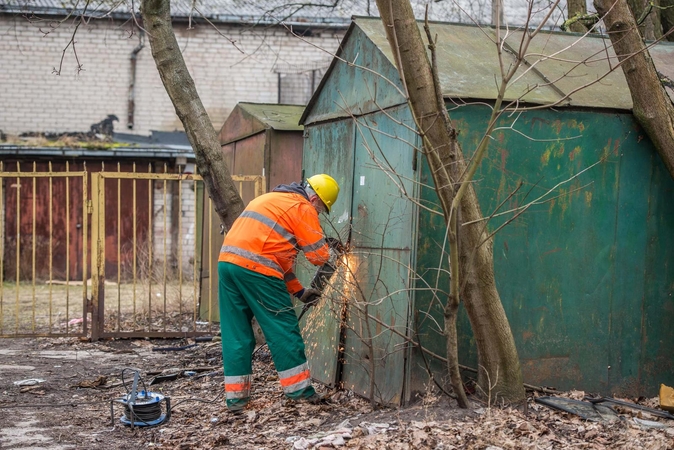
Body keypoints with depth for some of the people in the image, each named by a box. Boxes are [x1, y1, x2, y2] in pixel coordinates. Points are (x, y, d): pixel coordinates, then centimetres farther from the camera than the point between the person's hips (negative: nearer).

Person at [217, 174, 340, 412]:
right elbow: (319, 255, 0)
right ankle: (299, 388, 10)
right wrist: (331, 252, 24)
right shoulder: (302, 207, 2)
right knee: (283, 329, 3)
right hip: (255, 269, -8)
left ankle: (236, 395, 12)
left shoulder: (271, 200, 30)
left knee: (236, 333, 11)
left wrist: (298, 291, 30)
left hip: (226, 261, 8)